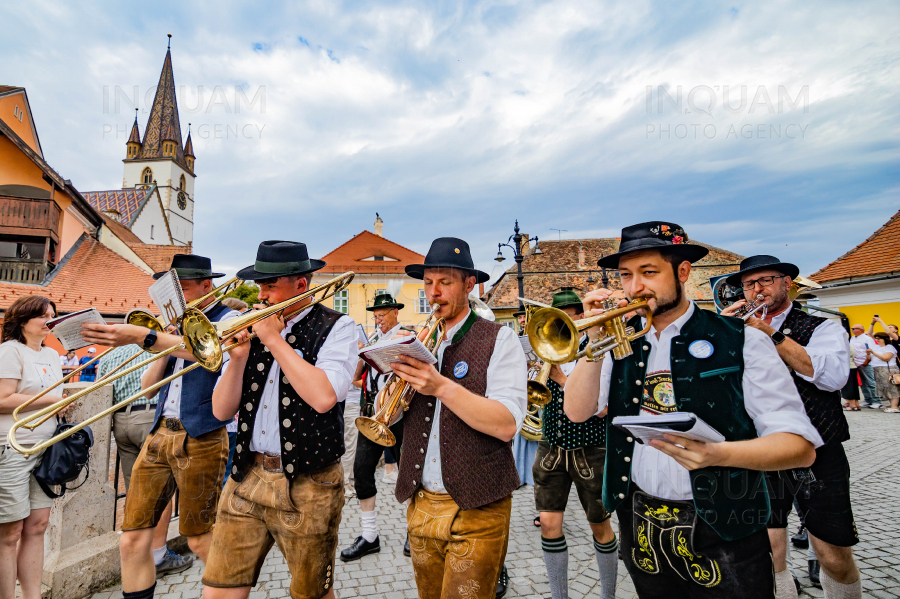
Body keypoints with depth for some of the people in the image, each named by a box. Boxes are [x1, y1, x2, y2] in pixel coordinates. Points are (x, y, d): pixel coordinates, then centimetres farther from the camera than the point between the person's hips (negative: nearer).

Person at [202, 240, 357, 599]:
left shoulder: (336, 327, -7)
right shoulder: (255, 327, 7)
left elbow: (323, 397, -25)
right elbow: (221, 411, 7)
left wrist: (275, 339, -17)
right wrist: (238, 356, -10)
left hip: (307, 487, -4)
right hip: (247, 478, 5)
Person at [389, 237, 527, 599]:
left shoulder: (498, 340, -9)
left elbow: (507, 425, -20)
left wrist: (442, 386, -28)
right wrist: (397, 379, -14)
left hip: (476, 507, -5)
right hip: (421, 503, 5)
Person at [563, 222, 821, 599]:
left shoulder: (741, 342, -8)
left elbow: (800, 446, -12)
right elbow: (577, 412, -6)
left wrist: (716, 454, -31)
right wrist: (596, 342, -18)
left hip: (722, 536, -3)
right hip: (640, 527, 3)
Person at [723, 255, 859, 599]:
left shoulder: (823, 327, 2)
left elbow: (833, 376, -17)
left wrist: (770, 334, -20)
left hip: (818, 457, -1)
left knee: (835, 559, 4)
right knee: (768, 557, 4)